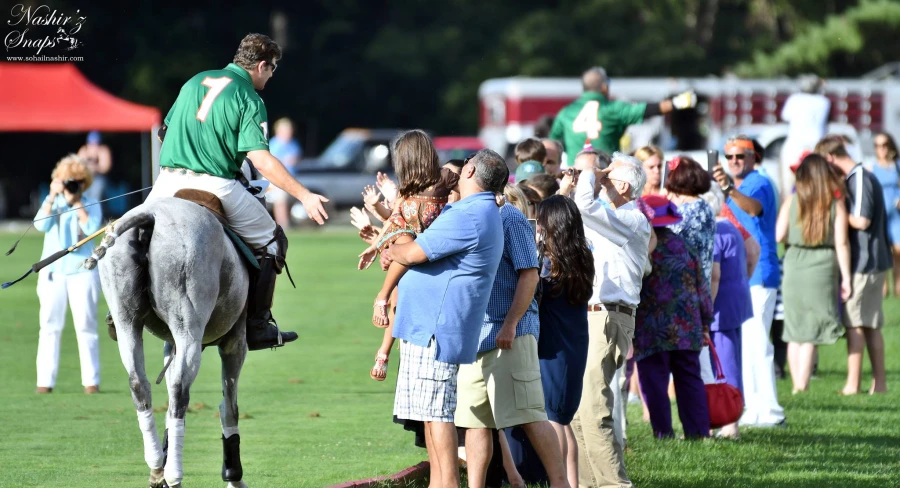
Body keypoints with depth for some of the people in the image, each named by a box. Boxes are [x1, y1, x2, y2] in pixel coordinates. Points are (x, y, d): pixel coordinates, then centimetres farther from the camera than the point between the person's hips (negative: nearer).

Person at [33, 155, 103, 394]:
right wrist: (52, 197, -15)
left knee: (85, 326, -4)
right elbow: (41, 224, -9)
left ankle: (91, 381, -1)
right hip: (52, 271, 2)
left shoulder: (91, 205, 4)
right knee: (50, 325, -2)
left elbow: (91, 227, -14)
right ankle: (45, 381, -2)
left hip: (82, 271, -2)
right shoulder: (52, 202, 8)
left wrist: (77, 202, -12)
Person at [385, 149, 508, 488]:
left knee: (435, 412, -11)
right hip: (428, 325, 11)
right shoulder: (479, 213, 19)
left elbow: (416, 252, -16)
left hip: (436, 328, -11)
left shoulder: (469, 216, -16)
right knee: (432, 412, 12)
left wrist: (391, 253, 4)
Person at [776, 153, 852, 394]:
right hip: (823, 267, -2)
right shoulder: (835, 205, -3)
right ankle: (803, 385, -3)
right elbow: (842, 243, -5)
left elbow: (779, 235, -4)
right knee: (811, 333, 1)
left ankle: (797, 387, 15)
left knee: (794, 331, 11)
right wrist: (845, 277, 0)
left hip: (794, 268, 2)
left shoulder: (792, 201, 0)